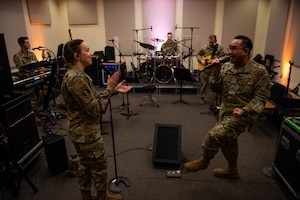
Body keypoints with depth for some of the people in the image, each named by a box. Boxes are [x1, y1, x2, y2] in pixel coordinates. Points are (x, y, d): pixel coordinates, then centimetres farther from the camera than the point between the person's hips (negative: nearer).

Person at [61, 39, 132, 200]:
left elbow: (92, 98, 10)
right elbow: (94, 109, -26)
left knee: (85, 165, 23)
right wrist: (109, 89, -18)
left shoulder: (76, 75, 7)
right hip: (86, 133, -10)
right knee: (99, 167, 10)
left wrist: (114, 90, 3)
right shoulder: (76, 78, -27)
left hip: (81, 131, 10)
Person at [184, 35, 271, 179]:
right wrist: (216, 72, -14)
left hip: (243, 114, -6)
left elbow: (260, 97, -14)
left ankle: (204, 161, 11)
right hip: (225, 111, 7)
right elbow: (216, 88, 1)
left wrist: (245, 110, -29)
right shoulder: (226, 67, 0)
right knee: (227, 141, 20)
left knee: (214, 135, -18)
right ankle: (232, 170, 44)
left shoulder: (259, 71, -15)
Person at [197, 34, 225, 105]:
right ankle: (202, 98, 24)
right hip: (204, 69, 2)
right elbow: (198, 55, 13)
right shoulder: (204, 48, 5)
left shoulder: (220, 48, 0)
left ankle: (214, 100, 16)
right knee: (203, 84, 8)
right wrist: (201, 61, -5)